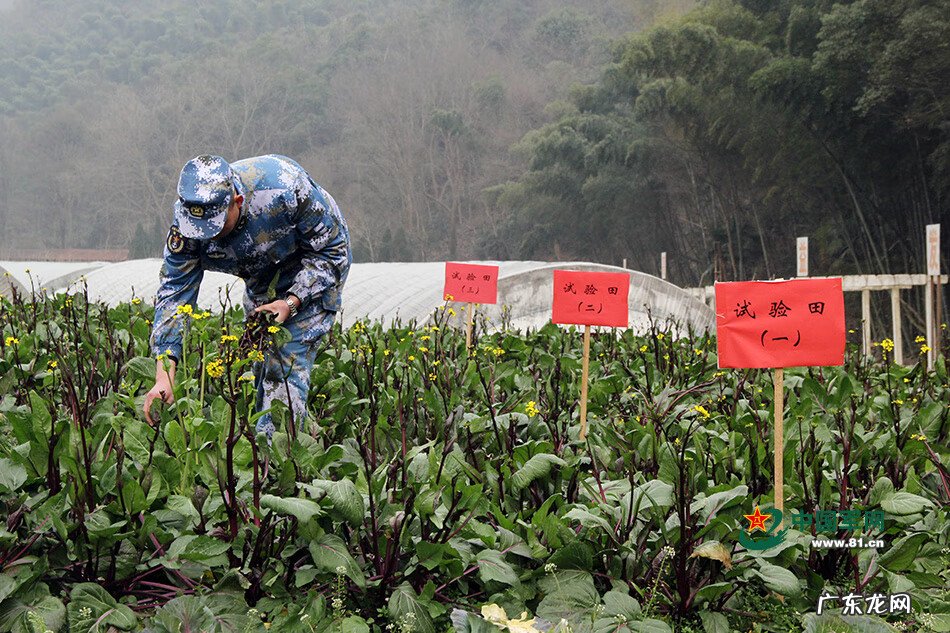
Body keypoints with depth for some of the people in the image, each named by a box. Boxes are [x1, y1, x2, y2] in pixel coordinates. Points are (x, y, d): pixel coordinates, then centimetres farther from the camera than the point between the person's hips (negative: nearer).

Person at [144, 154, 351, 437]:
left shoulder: (285, 189, -40)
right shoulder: (187, 222, -28)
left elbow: (332, 250, -23)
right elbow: (174, 294, -24)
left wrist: (291, 303, -33)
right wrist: (164, 376, -34)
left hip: (313, 267, -5)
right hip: (261, 276, 5)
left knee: (288, 362, -17)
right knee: (262, 364, 7)